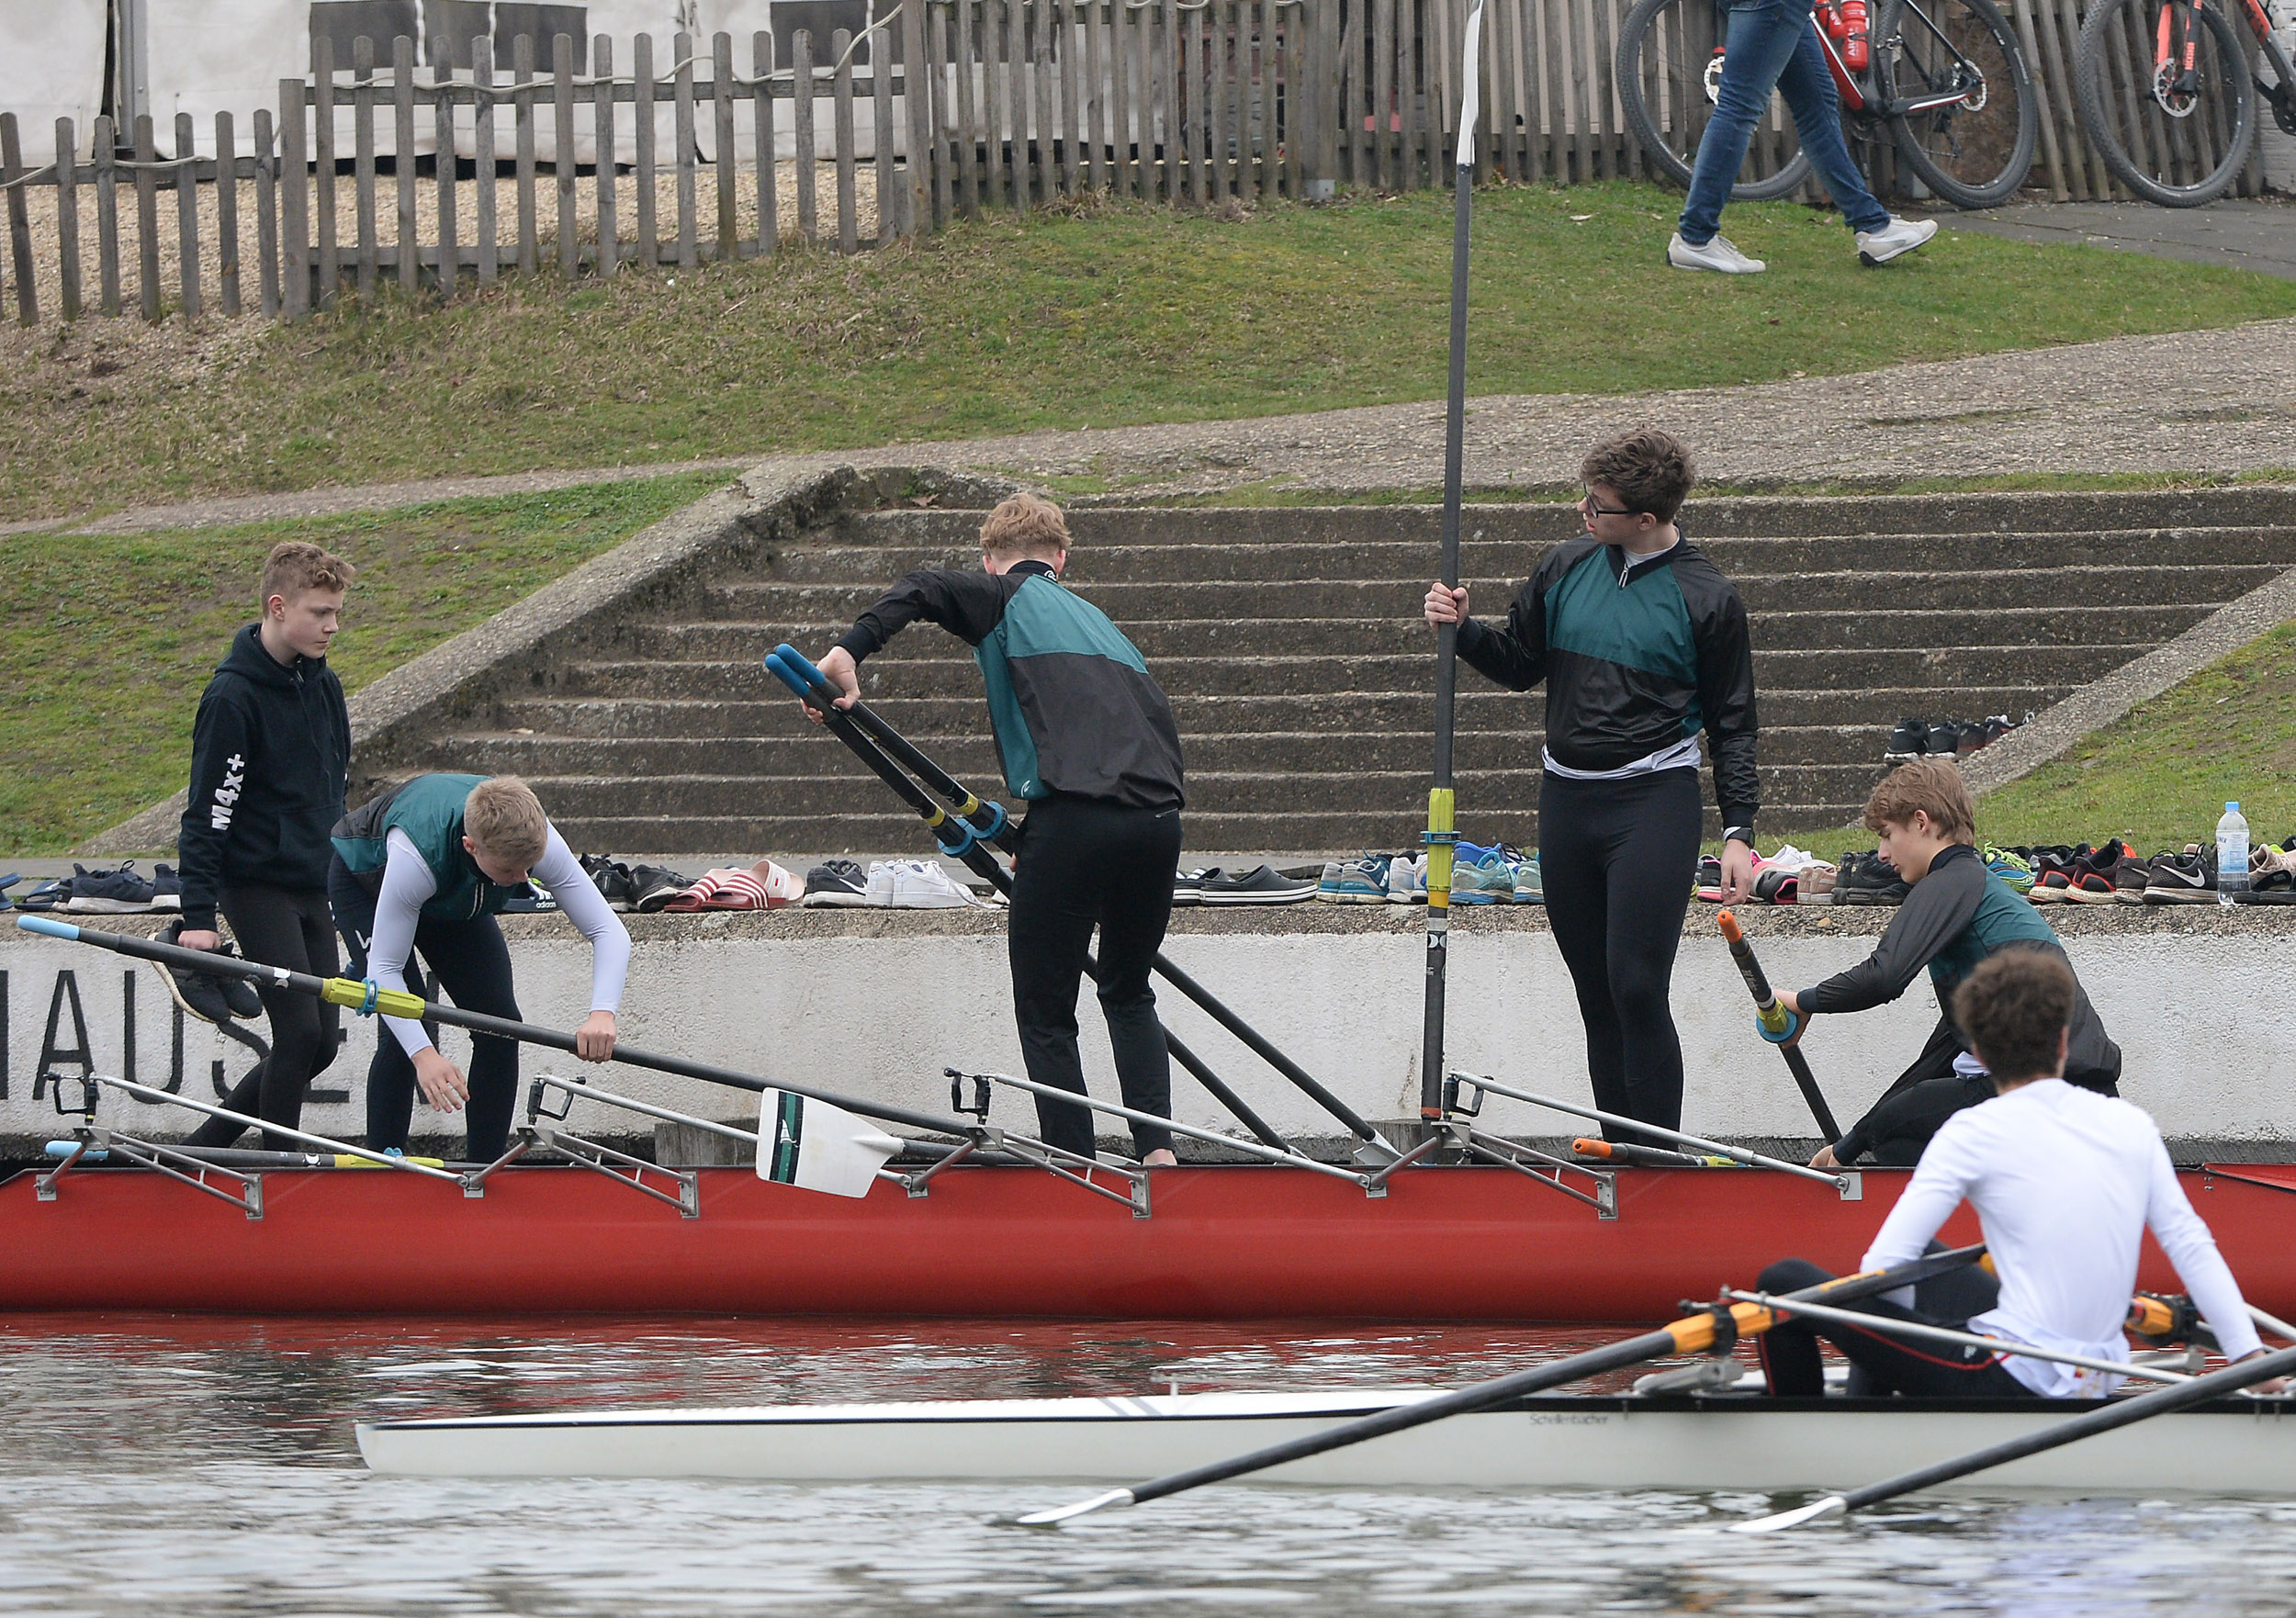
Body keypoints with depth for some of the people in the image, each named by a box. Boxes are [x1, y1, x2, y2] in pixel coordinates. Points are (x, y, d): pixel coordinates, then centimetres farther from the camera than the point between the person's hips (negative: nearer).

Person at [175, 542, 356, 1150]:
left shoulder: (323, 685, 10)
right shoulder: (233, 698, -15)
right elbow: (207, 811, -16)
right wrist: (198, 915, -19)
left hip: (313, 888, 8)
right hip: (257, 888, -8)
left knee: (320, 1043, 5)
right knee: (300, 1033, -14)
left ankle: (202, 1148, 15)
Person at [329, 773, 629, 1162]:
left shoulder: (538, 840, -35)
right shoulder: (418, 854, -46)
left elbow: (608, 930, -33)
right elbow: (384, 969, -42)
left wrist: (602, 1013, -52)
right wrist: (423, 1055, -56)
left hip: (454, 901, 4)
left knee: (499, 1024, -9)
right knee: (405, 1033, -21)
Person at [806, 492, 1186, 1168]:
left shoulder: (1007, 599, 11)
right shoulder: (1094, 618, 30)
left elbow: (930, 588, -10)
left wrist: (850, 649, -20)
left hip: (1073, 816, -6)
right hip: (1157, 819, 6)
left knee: (1045, 1013, 5)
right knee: (1128, 995, 25)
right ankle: (1157, 1150, 11)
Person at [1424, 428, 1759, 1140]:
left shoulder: (1707, 599, -5)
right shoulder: (1566, 569, 7)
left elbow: (1733, 725, 1)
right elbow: (1519, 664, 19)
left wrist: (1738, 831, -6)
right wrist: (1463, 630, 0)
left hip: (1654, 806, -5)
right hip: (1567, 801, 5)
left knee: (1636, 987, -13)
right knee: (1594, 991, 7)